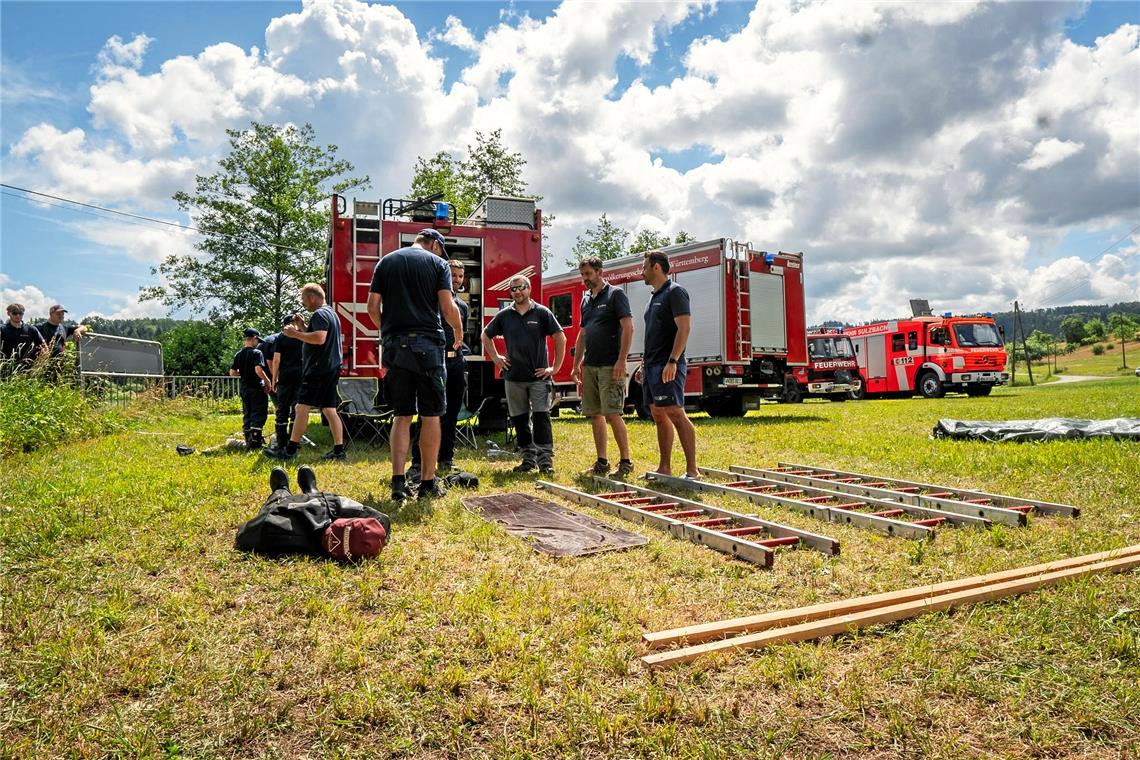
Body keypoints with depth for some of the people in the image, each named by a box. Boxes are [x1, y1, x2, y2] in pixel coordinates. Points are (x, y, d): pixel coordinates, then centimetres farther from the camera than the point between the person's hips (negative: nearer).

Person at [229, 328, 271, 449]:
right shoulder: (257, 352, -12)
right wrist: (268, 382, -13)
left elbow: (232, 373, 10)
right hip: (257, 388, -7)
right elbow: (258, 370, -24)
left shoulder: (238, 354, 9)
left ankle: (248, 440, 17)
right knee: (259, 414, -2)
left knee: (247, 414, 13)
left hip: (244, 388, 7)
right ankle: (255, 439, -10)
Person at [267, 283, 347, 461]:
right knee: (329, 410, 9)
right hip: (331, 369, 10)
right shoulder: (331, 313, 21)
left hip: (318, 369, -10)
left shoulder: (319, 314, -11)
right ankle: (338, 451, 7)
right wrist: (303, 327, 17)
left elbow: (319, 339, -25)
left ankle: (290, 450, -6)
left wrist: (295, 334, -15)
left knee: (302, 408, -7)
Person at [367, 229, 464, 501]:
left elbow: (373, 307, 8)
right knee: (430, 416, 3)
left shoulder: (386, 261, 14)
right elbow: (448, 308, -6)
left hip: (393, 346, 4)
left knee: (401, 415, 9)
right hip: (427, 344, -4)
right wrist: (458, 331, 12)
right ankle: (428, 483, 6)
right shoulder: (437, 263, 3)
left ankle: (398, 481, 4)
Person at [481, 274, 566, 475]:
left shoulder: (542, 312, -1)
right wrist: (495, 357, 11)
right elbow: (486, 335, 21)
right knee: (519, 420, 8)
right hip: (513, 377, 4)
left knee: (541, 417, -7)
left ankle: (545, 460, -5)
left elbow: (560, 338, -2)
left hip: (538, 376, -3)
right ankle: (528, 458, 18)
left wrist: (555, 367, -5)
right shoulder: (504, 315, 8)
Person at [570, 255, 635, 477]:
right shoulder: (586, 299, 18)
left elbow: (628, 327, -12)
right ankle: (602, 462, 15)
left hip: (610, 366, -7)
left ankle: (626, 462, 0)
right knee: (595, 415, 8)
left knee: (612, 414, -9)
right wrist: (576, 365, 18)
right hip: (590, 367, 7)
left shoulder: (615, 294, -3)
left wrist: (621, 361, -19)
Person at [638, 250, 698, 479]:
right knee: (659, 416, 9)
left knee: (676, 414, -12)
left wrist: (672, 361, -24)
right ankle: (665, 468, 14)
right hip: (652, 366, 9)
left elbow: (684, 328, -16)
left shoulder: (675, 292, -7)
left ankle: (692, 469, -9)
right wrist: (644, 365, 21)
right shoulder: (654, 296, 21)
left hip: (667, 367, -9)